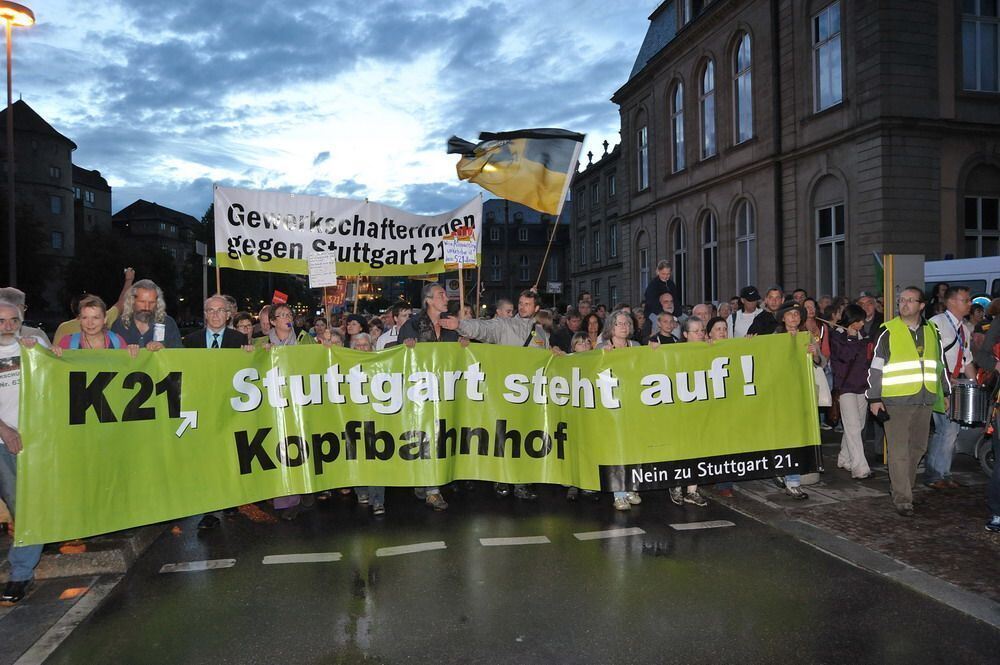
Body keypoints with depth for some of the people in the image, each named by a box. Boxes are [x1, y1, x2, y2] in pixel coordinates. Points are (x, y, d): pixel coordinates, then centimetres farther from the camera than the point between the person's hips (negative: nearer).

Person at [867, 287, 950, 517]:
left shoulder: (931, 331, 11)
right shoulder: (889, 332, -3)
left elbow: (940, 365, 22)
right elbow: (876, 368, -3)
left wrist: (946, 392, 21)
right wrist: (874, 398, -6)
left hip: (924, 400, 5)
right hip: (896, 400, -5)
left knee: (918, 447, 12)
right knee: (899, 451, -5)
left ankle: (902, 487, 28)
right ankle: (902, 499, -1)